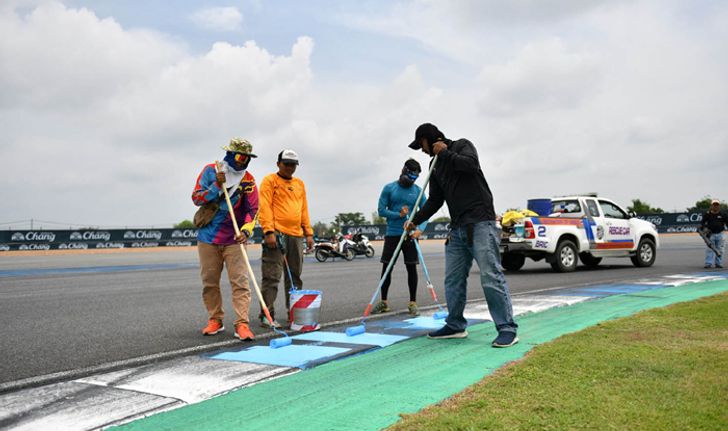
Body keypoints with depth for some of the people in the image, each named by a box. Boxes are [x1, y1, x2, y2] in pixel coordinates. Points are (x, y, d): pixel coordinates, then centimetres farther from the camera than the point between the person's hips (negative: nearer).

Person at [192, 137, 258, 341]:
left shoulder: (248, 180, 0)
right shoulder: (210, 171, 0)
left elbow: (252, 209, -5)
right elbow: (196, 198, -4)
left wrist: (246, 230, -22)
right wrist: (217, 186, -17)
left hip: (234, 239, -1)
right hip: (208, 237, 1)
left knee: (240, 282, -8)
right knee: (210, 282, 8)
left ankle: (242, 324, -7)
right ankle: (215, 320, 22)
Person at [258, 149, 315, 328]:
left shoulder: (300, 184, 20)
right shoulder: (270, 181, 0)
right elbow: (265, 207, -9)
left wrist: (308, 233, 14)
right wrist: (269, 231, -18)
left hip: (296, 235, 7)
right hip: (276, 234, -7)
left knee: (295, 277, 12)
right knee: (272, 277, -7)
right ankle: (267, 316, -3)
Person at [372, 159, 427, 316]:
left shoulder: (417, 191, 4)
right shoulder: (389, 188, 1)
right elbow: (381, 210, -2)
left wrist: (420, 229, -19)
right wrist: (398, 215, -16)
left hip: (410, 234, 0)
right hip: (392, 234, 0)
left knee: (412, 268, 0)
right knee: (387, 268, 4)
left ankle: (413, 303, 9)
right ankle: (383, 302, 16)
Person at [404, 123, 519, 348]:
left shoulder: (461, 145, 2)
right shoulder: (436, 165, 20)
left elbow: (471, 164, -21)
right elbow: (434, 200, 19)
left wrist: (445, 153, -9)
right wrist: (415, 221, 9)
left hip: (480, 222, -8)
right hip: (457, 228, 8)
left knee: (491, 276, -11)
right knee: (453, 279, 9)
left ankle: (507, 329, -8)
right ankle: (455, 325, 19)